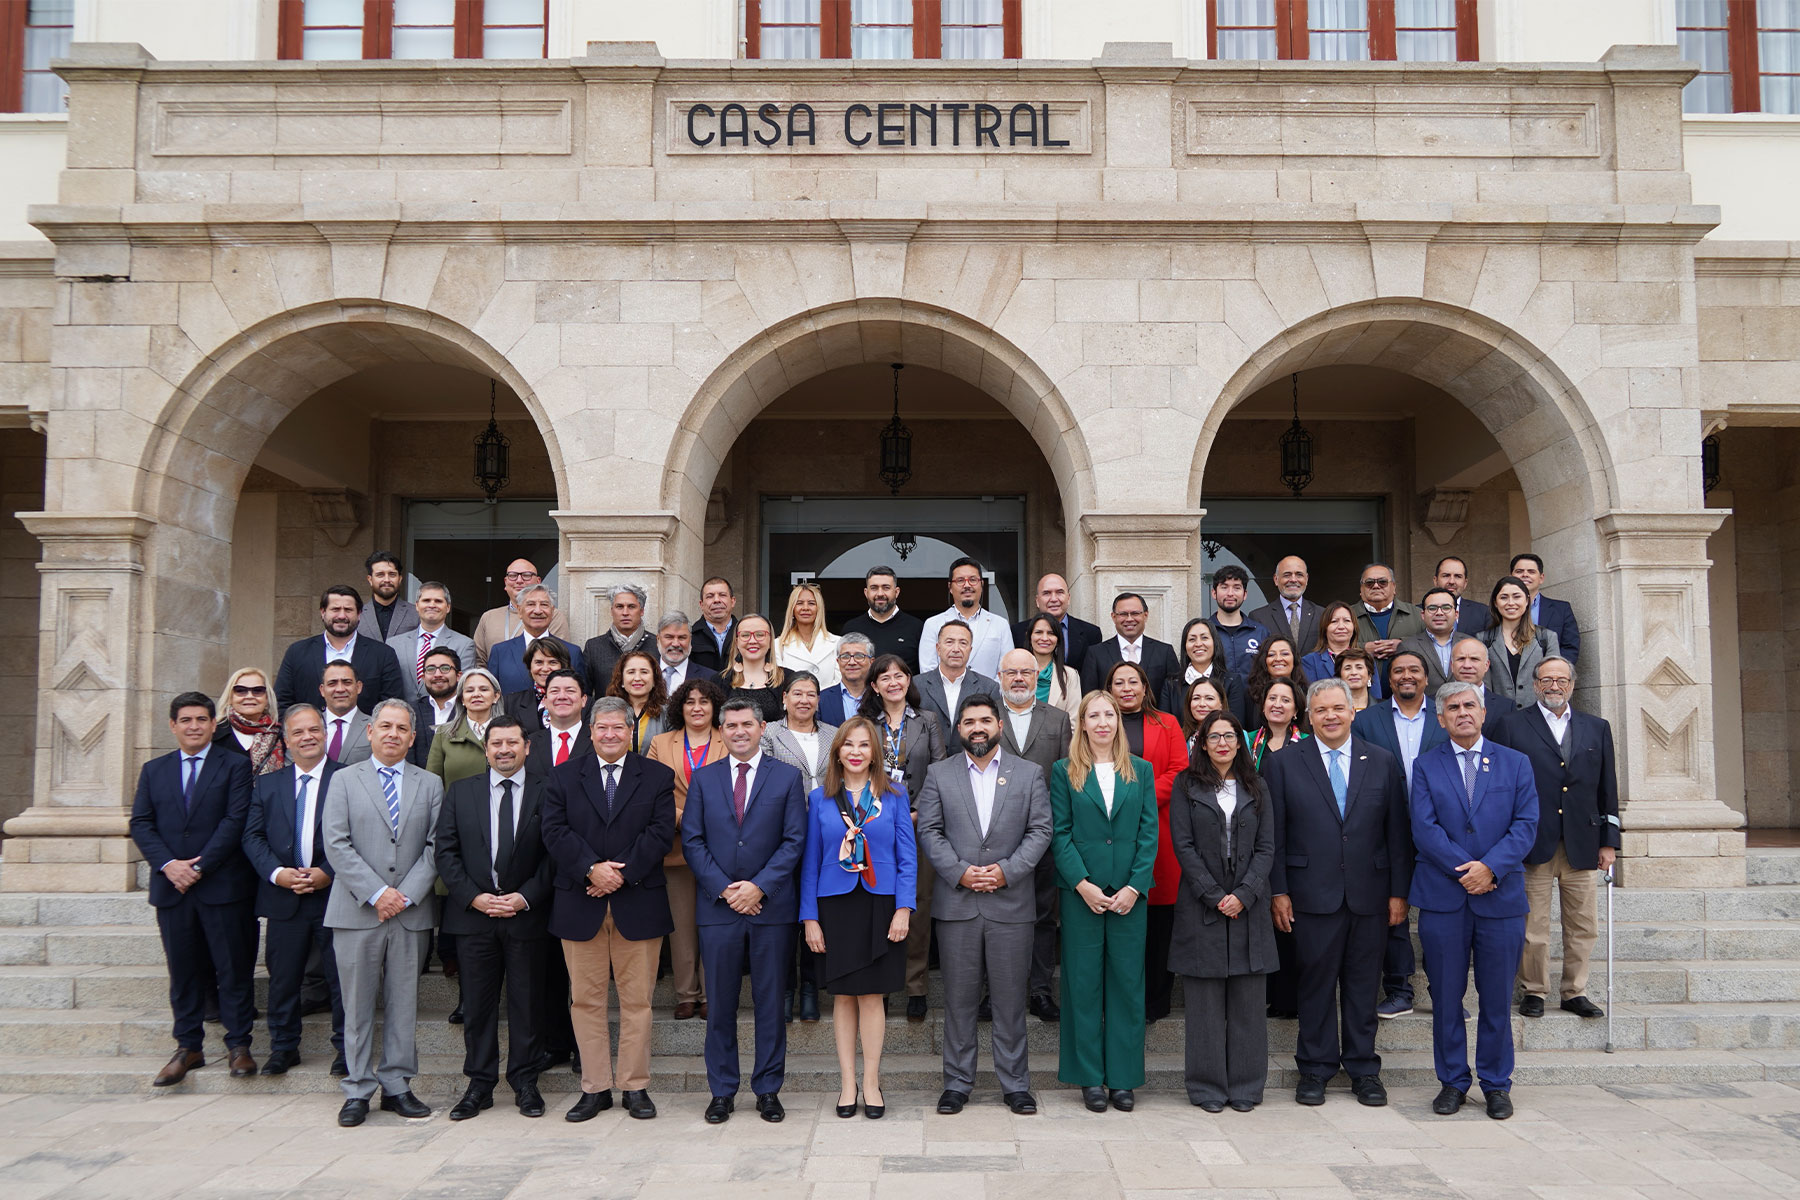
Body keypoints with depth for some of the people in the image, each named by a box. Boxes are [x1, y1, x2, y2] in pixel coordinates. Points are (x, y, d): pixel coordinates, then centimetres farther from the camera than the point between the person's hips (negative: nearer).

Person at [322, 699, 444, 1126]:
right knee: (357, 1006, 4)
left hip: (412, 912, 1)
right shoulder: (344, 781, 6)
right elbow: (337, 845, -3)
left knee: (404, 1003, 6)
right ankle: (358, 1091, 13)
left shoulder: (430, 785, 10)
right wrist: (376, 893, -12)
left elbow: (434, 847, 4)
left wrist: (407, 895, -9)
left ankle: (397, 1086, 16)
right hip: (356, 912, -1)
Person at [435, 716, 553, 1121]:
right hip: (473, 914, 2)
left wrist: (526, 897, -12)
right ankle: (479, 1085, 18)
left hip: (526, 916, -1)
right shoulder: (460, 792, 8)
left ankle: (525, 1083, 17)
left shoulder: (547, 792, 2)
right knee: (477, 1004, 7)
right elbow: (446, 852, 4)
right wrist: (473, 896, -8)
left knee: (527, 1002, 5)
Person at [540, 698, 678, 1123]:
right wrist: (592, 869, -15)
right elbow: (555, 831, -2)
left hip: (638, 903, -1)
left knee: (637, 999, 3)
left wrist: (622, 873, -14)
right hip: (580, 906, 1)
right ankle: (595, 1087, 15)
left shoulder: (657, 777, 7)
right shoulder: (564, 776, 9)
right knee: (586, 999, 5)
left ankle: (635, 1087, 14)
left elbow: (661, 833, -3)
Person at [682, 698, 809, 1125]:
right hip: (718, 907, 1)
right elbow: (692, 841, 4)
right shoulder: (703, 778, 9)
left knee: (771, 1002, 5)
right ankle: (722, 1091, 17)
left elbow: (794, 841, -1)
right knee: (720, 1004, 6)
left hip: (771, 906, -1)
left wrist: (759, 887, -11)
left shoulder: (787, 777, 4)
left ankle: (768, 1089, 16)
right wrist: (724, 888, -7)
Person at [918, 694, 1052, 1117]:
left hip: (1011, 903, 0)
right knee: (959, 998, 6)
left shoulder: (1029, 774, 7)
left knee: (1010, 998, 4)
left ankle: (1015, 1084, 16)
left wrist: (1007, 871, -10)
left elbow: (1040, 831, 2)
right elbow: (929, 832, 2)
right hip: (956, 903, 0)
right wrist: (959, 872, -11)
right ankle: (957, 1083, 17)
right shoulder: (938, 774, 8)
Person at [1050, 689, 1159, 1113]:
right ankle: (1090, 1078, 13)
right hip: (1081, 891, -1)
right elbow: (1059, 834, -1)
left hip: (1130, 893, 2)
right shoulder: (1064, 772, 4)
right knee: (1083, 982, 3)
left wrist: (1135, 886, -7)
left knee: (1127, 982, 5)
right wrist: (1082, 884, -11)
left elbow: (1149, 833, 4)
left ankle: (1123, 1078, 14)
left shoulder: (1141, 771, 9)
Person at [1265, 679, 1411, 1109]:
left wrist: (1399, 891, 2)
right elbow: (1275, 835, 0)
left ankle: (1364, 1069, 22)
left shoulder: (1382, 762, 7)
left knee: (1363, 984, 9)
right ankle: (1315, 1069, 17)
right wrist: (1278, 891, -5)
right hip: (1312, 895, -1)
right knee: (1316, 982, 4)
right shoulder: (1284, 764, 2)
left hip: (1369, 894, 2)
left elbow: (1397, 831, 6)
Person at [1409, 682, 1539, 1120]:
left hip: (1501, 896, 0)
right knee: (1446, 997, 5)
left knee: (1497, 998, 6)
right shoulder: (1426, 766, 6)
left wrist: (1491, 867, -15)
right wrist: (1465, 869, -14)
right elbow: (1424, 828, -4)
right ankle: (1452, 1081, 18)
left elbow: (1526, 825, -1)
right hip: (1443, 898, 0)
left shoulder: (1516, 763, 8)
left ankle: (1496, 1084, 20)